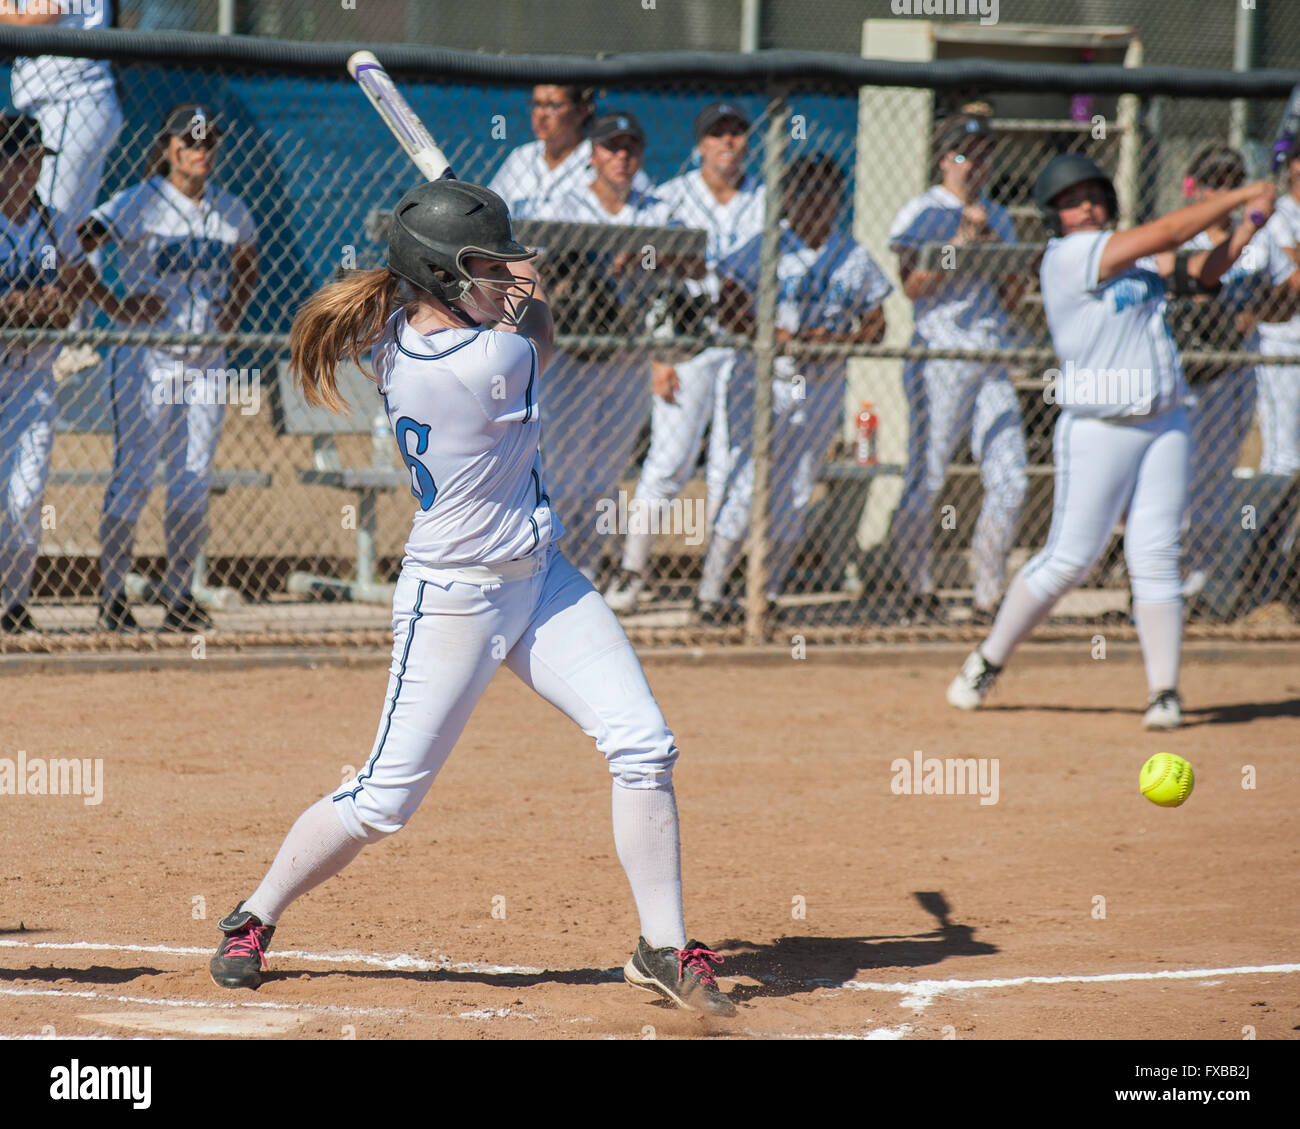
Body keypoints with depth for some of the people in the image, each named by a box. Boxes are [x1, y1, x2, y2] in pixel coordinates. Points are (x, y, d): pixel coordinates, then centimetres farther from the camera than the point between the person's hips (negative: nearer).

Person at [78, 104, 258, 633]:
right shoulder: (138, 203, -9)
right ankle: (112, 598, 0)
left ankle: (180, 596, 13)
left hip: (206, 358, 5)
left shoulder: (231, 210, 8)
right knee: (133, 475, -5)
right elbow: (77, 244, -20)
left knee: (194, 480, 6)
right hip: (145, 356, -5)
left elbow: (247, 266, 25)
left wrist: (230, 318, 11)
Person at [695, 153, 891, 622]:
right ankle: (708, 594, -8)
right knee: (748, 483, -11)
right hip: (764, 381, -4)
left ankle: (768, 596, 14)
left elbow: (875, 326, 9)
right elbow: (730, 310, -9)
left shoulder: (854, 258, 8)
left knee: (795, 497, 6)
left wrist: (834, 338, -11)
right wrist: (774, 335, -24)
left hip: (824, 386, 4)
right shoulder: (765, 249, -3)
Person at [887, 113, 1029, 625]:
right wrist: (963, 239, -17)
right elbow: (914, 285, -13)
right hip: (939, 357, -6)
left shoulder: (997, 218, 19)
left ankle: (986, 599, 5)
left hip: (993, 361, 6)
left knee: (1010, 482, -2)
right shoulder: (921, 213, 0)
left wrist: (1016, 278, -1)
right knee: (925, 479, -6)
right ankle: (920, 592, 7)